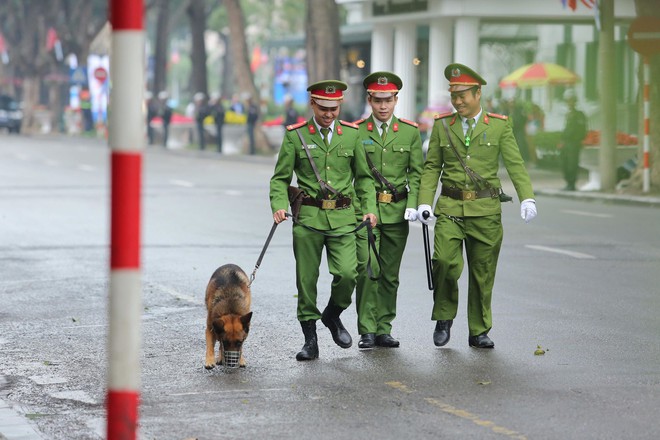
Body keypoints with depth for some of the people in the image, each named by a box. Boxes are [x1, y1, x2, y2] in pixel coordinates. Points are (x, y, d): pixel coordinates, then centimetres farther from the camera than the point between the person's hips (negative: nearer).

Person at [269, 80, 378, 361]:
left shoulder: (351, 134, 7)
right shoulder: (295, 135, 1)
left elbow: (363, 177, 15)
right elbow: (280, 178, 4)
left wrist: (369, 208, 2)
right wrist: (279, 206, -12)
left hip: (343, 217, 1)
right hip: (308, 217, -1)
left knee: (347, 273, -14)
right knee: (306, 280, 1)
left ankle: (333, 315, 16)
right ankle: (310, 340, 14)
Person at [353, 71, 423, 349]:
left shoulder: (410, 132, 7)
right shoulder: (356, 132, 2)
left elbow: (416, 172, 7)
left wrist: (413, 204, -6)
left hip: (397, 211, 2)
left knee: (390, 274, 6)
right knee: (366, 269, -10)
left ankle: (383, 329, 13)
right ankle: (367, 331, -6)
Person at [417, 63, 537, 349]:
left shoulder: (500, 126, 4)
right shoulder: (442, 126, 8)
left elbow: (515, 165, -2)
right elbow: (432, 167, 10)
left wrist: (527, 198, -17)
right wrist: (424, 202, -2)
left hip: (486, 210, 0)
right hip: (450, 208, 0)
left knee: (483, 272, 4)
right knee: (445, 263, -17)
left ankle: (479, 332, 16)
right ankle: (444, 318, 4)